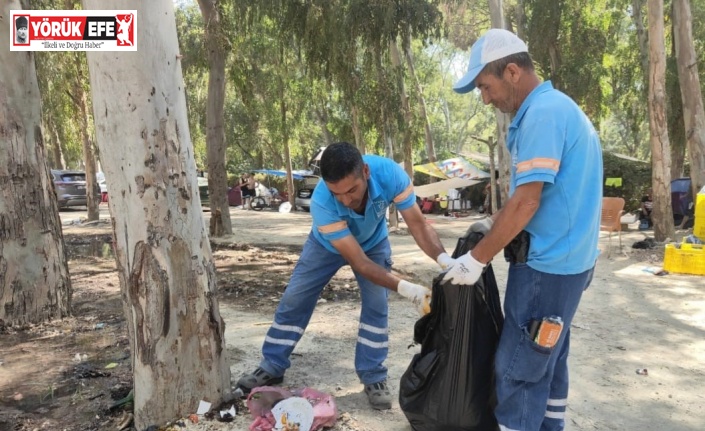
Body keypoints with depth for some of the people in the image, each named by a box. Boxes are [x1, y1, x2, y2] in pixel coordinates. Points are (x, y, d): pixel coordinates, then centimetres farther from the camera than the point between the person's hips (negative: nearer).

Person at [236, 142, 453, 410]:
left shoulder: (390, 174, -39)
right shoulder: (322, 202, -44)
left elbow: (418, 223, -32)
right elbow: (358, 261, -41)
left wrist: (445, 259, -50)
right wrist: (405, 288, -50)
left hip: (373, 243, 1)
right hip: (327, 245, -1)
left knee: (376, 305, -9)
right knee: (294, 300, 2)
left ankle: (373, 378, 7)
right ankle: (271, 368, 19)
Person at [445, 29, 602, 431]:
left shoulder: (542, 113, -19)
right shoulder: (556, 107, 13)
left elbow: (525, 203, -23)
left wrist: (477, 259, -16)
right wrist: (494, 222, 17)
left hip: (548, 265, -10)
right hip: (564, 259, 10)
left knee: (520, 367, 2)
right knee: (548, 358, 20)